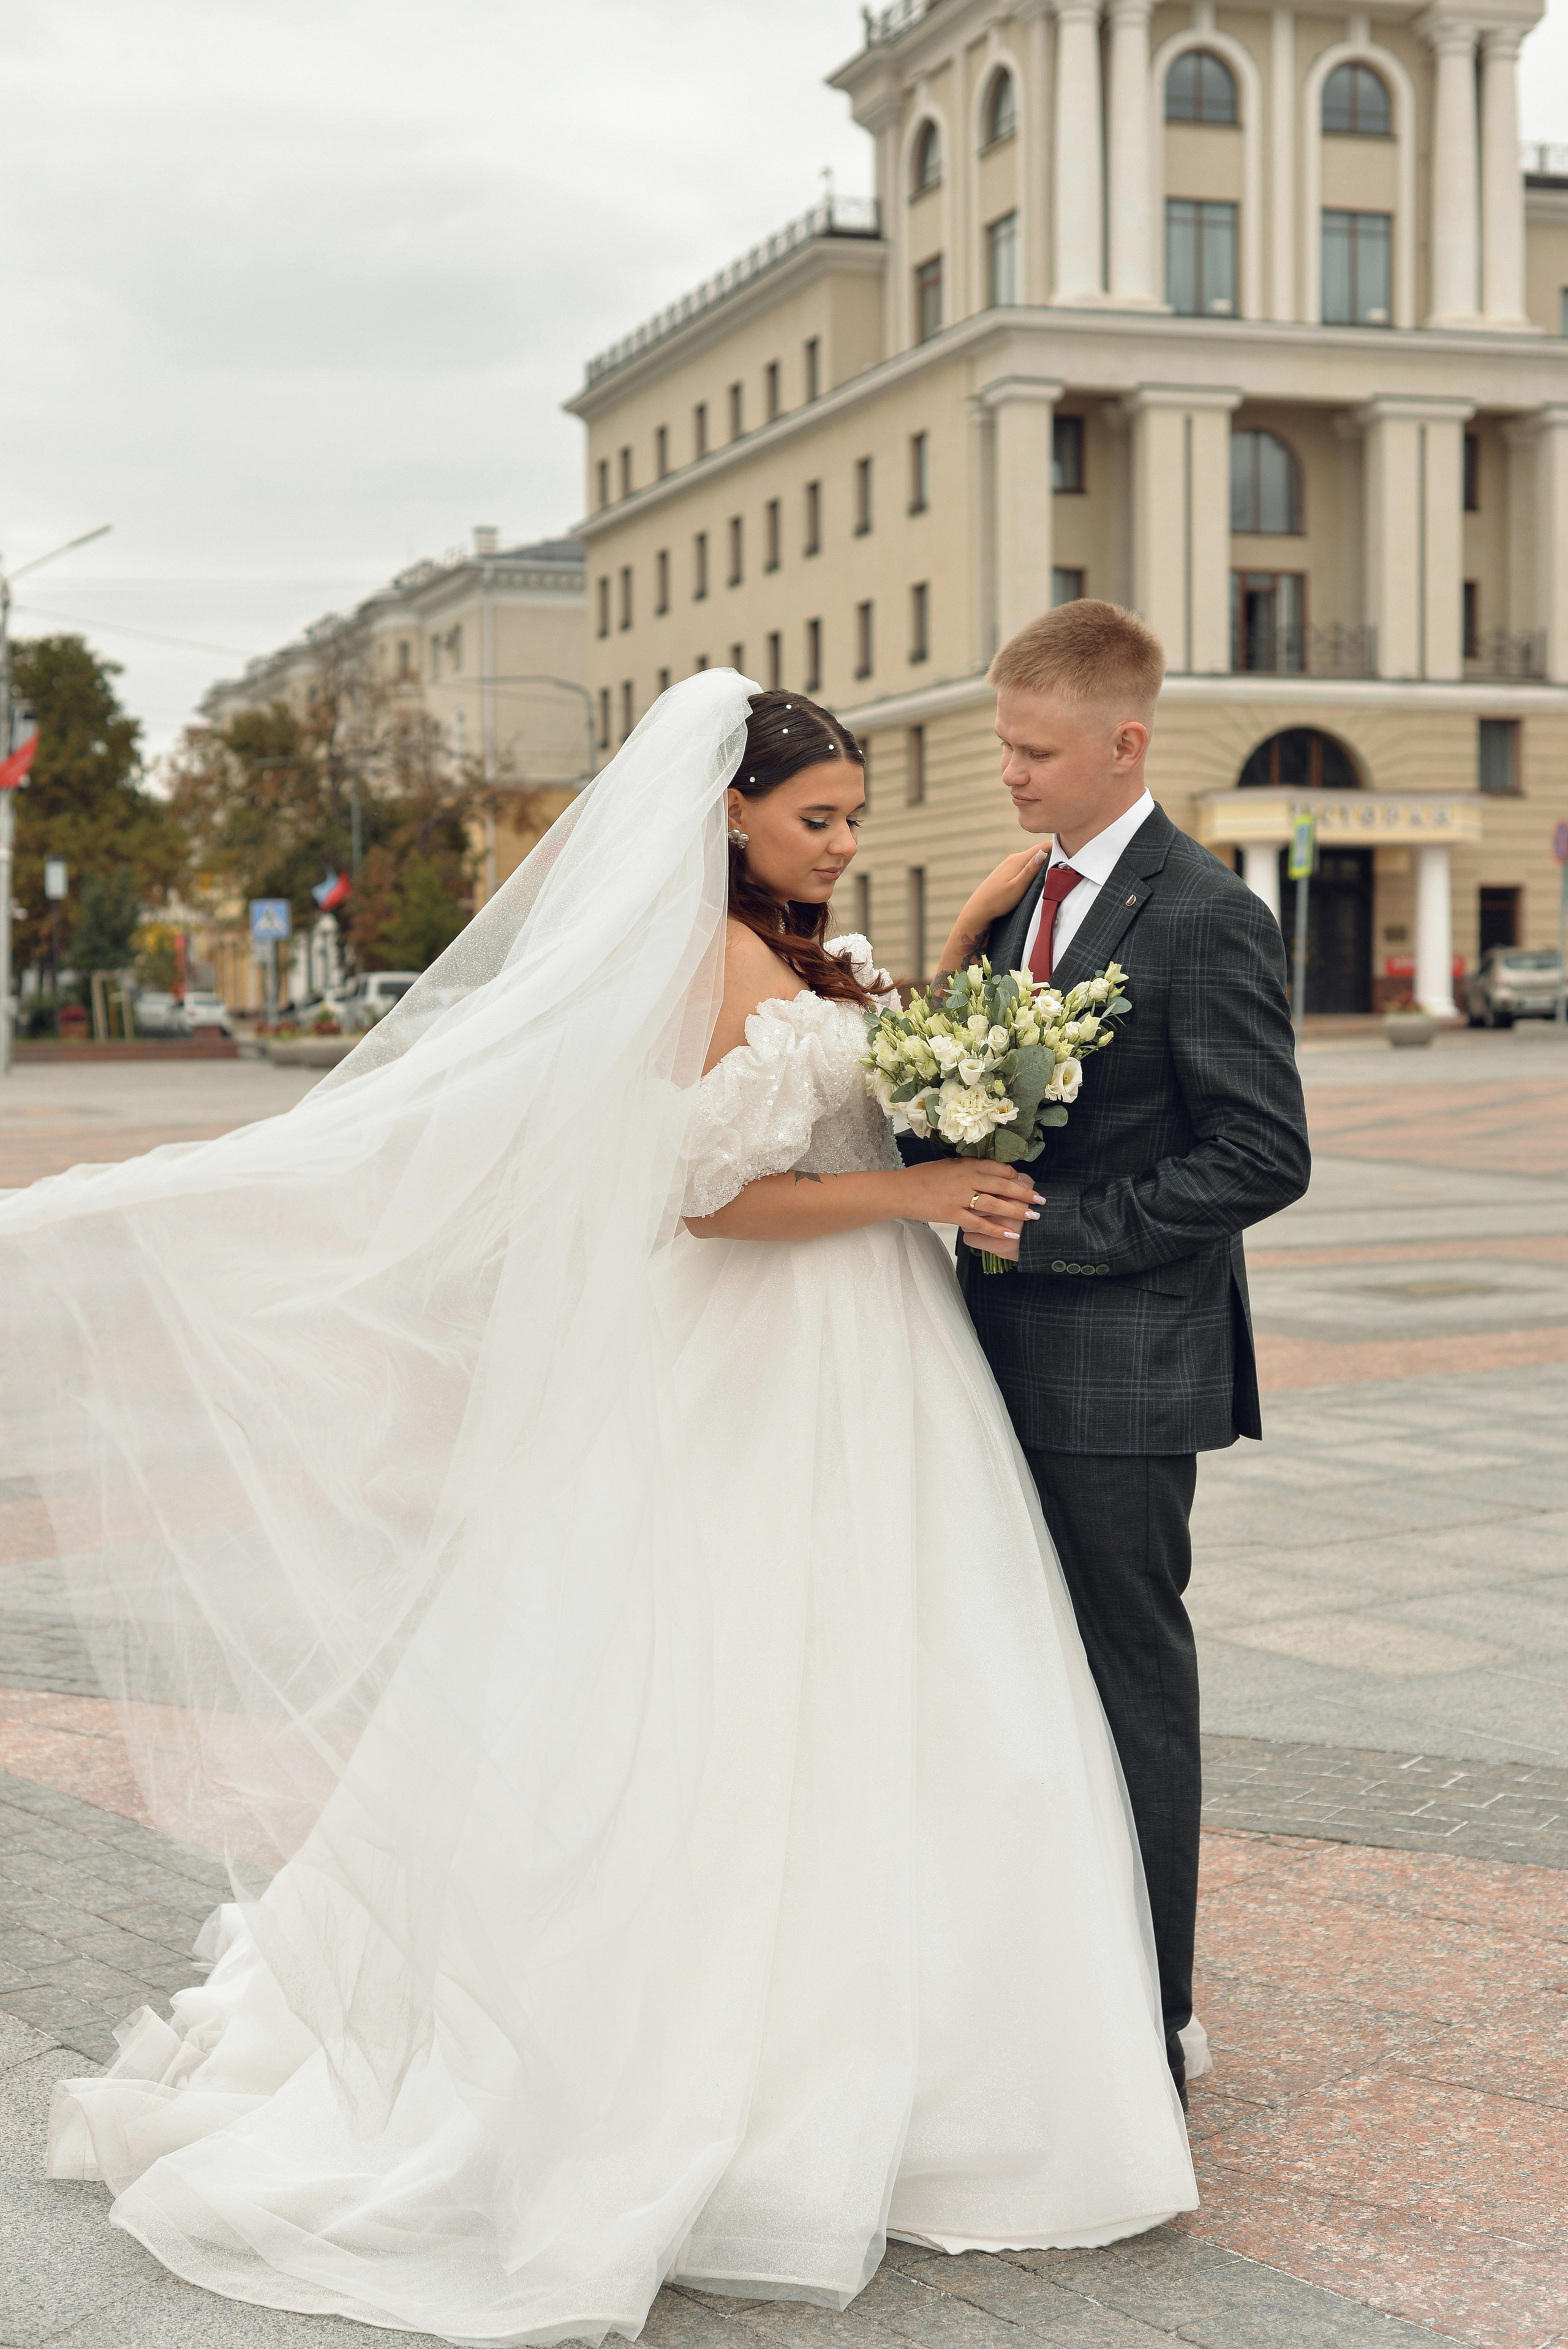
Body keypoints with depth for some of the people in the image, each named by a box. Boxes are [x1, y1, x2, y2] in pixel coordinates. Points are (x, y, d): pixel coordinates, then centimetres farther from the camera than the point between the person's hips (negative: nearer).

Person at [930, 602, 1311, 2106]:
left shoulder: (1203, 920, -14)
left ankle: (1150, 2023, 14)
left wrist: (1060, 1229, -19)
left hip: (1125, 1373, -8)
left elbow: (1264, 1157, -17)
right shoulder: (1021, 899, 12)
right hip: (1019, 1360, 8)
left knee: (1131, 1682, 2)